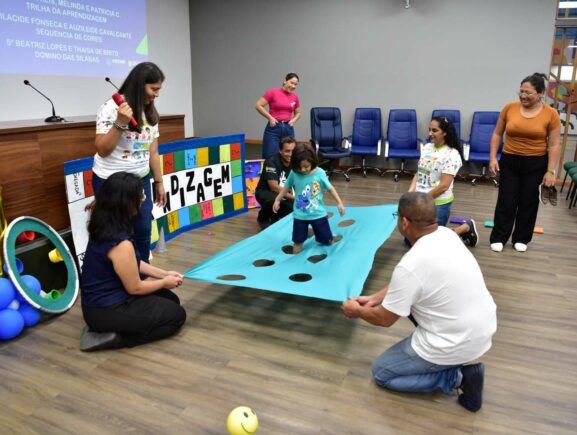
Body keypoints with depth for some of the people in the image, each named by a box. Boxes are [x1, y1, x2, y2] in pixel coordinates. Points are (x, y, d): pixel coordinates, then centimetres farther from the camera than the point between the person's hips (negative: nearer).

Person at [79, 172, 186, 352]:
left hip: (99, 300, 9)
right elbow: (135, 288, -18)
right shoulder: (120, 243, -31)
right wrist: (165, 282, -1)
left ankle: (104, 328, 12)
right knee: (177, 315, 5)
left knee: (171, 299, 19)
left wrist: (164, 274, 11)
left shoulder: (104, 228, -2)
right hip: (106, 310, -9)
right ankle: (115, 337, -3)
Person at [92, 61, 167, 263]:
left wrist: (159, 182, 12)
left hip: (141, 181, 7)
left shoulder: (150, 114, 7)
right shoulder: (111, 108, -14)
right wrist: (120, 124, -29)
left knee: (143, 232, 10)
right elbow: (102, 150, -18)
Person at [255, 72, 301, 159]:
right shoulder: (273, 92, -4)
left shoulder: (295, 97, 9)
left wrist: (293, 120, 3)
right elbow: (258, 106, -5)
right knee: (270, 157, -8)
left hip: (288, 129, 5)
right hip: (274, 128, -4)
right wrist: (270, 118, -9)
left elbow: (298, 113, 24)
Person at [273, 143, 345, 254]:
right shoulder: (294, 173, -12)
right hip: (300, 215, 0)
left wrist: (339, 202, -6)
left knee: (328, 241, 16)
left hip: (318, 213, 1)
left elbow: (330, 188, -4)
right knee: (298, 240, 10)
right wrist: (277, 200, 8)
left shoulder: (320, 173, -15)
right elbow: (286, 187, 4)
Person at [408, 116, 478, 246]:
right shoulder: (426, 147, 5)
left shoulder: (451, 154, -15)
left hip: (438, 204, -7)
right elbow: (418, 173, 8)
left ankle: (466, 228, 20)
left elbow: (444, 186, -18)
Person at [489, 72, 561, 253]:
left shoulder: (551, 114, -7)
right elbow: (497, 134, 4)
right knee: (506, 201, 4)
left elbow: (553, 145, -5)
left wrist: (550, 171, -8)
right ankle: (498, 238, 16)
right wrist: (493, 158, -4)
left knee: (528, 202, 9)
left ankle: (521, 238, 24)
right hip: (509, 162, 1)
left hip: (536, 164, -1)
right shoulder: (509, 108, -4)